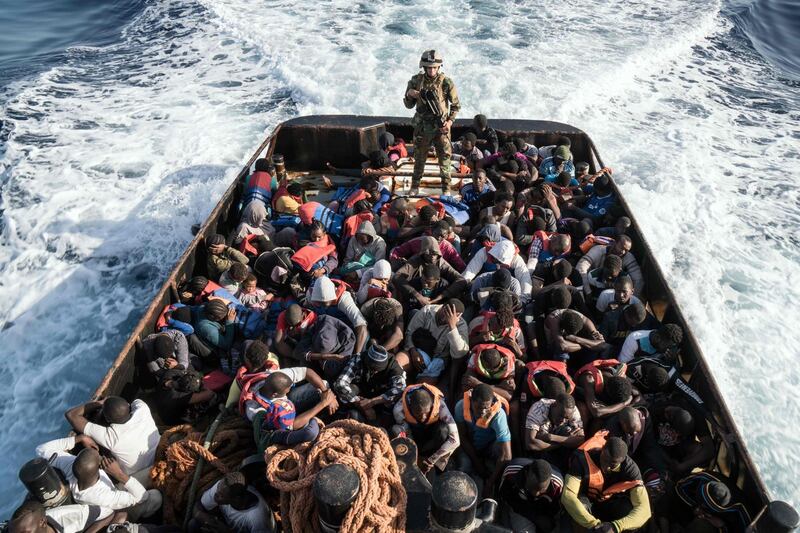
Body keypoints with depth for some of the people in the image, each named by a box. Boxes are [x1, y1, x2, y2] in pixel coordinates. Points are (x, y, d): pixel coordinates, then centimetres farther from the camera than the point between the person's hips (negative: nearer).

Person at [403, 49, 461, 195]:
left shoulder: (446, 83, -8)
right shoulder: (415, 81, -3)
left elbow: (456, 105, 1)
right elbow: (409, 105, 5)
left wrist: (450, 121, -12)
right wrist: (409, 94, -16)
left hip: (441, 127, -2)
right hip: (422, 126, 2)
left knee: (444, 158, 3)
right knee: (419, 158, 11)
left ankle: (446, 188, 14)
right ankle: (415, 186, 25)